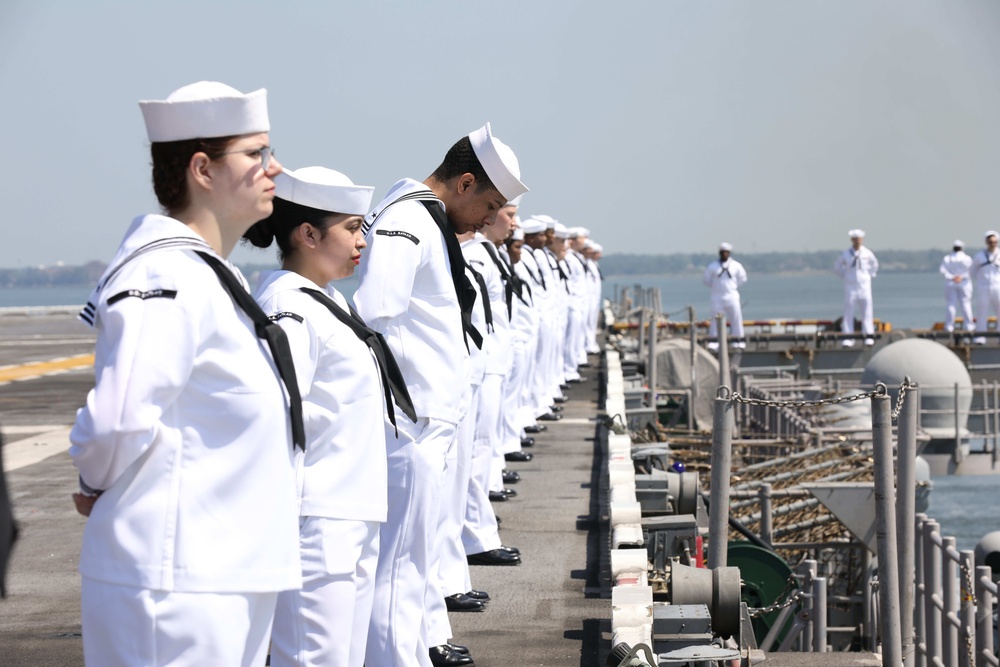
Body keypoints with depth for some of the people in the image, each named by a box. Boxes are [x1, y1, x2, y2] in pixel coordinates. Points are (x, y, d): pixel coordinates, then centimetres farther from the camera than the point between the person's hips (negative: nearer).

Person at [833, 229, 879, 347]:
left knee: (866, 310, 0)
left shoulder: (867, 253, 1)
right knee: (849, 311, -4)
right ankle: (848, 337, -2)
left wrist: (870, 275, 10)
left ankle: (869, 336, 4)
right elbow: (837, 267, 14)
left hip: (864, 285, 1)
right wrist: (845, 277, 6)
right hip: (850, 286, -1)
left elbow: (874, 265, 20)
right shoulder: (845, 254, 0)